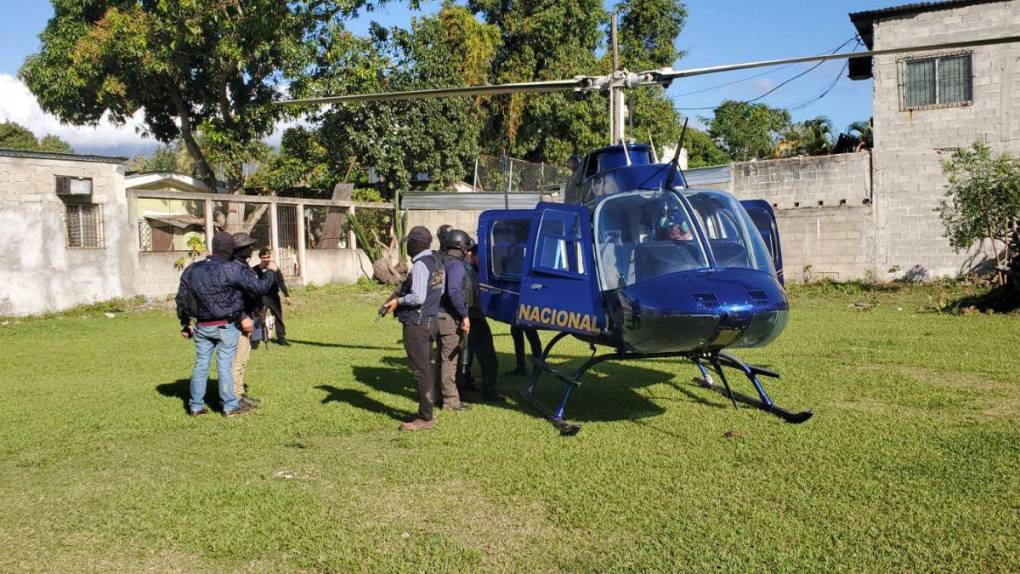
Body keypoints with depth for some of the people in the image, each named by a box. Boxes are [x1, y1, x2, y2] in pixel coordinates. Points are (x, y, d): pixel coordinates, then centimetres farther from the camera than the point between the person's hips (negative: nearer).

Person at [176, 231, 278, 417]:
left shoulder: (191, 270, 4)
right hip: (226, 326, -5)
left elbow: (181, 300, 12)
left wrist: (185, 324, 23)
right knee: (225, 365, 1)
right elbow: (260, 287, -13)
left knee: (201, 365, 11)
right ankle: (230, 406, 8)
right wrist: (270, 271, 6)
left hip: (202, 327, 5)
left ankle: (196, 406, 18)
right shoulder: (233, 270, -15)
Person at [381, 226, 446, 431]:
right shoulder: (437, 263, 11)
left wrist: (398, 301, -10)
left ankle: (425, 418, -1)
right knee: (426, 368, 16)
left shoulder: (420, 265, -19)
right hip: (430, 321, 10)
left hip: (417, 324, -10)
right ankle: (425, 412, 24)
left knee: (420, 370, -5)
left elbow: (417, 297, -26)